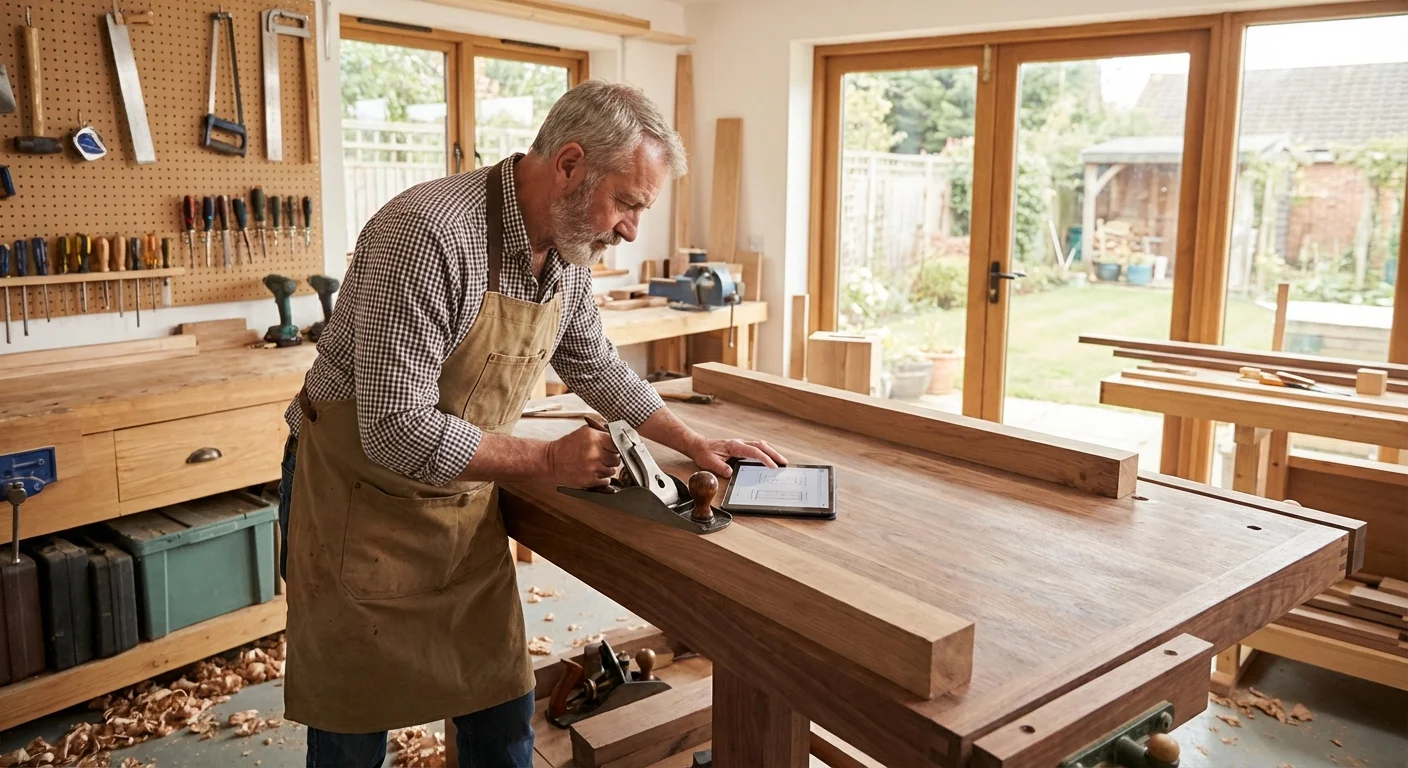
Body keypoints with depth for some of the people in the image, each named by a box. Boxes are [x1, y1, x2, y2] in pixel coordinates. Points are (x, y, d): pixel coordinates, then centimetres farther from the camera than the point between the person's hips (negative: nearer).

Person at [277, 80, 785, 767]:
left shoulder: (568, 252, -3)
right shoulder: (429, 234, -29)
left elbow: (595, 366, 14)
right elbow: (397, 432, -31)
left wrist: (692, 442, 11)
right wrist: (548, 462, -23)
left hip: (465, 505, 7)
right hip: (360, 499, -6)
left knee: (503, 711, 13)